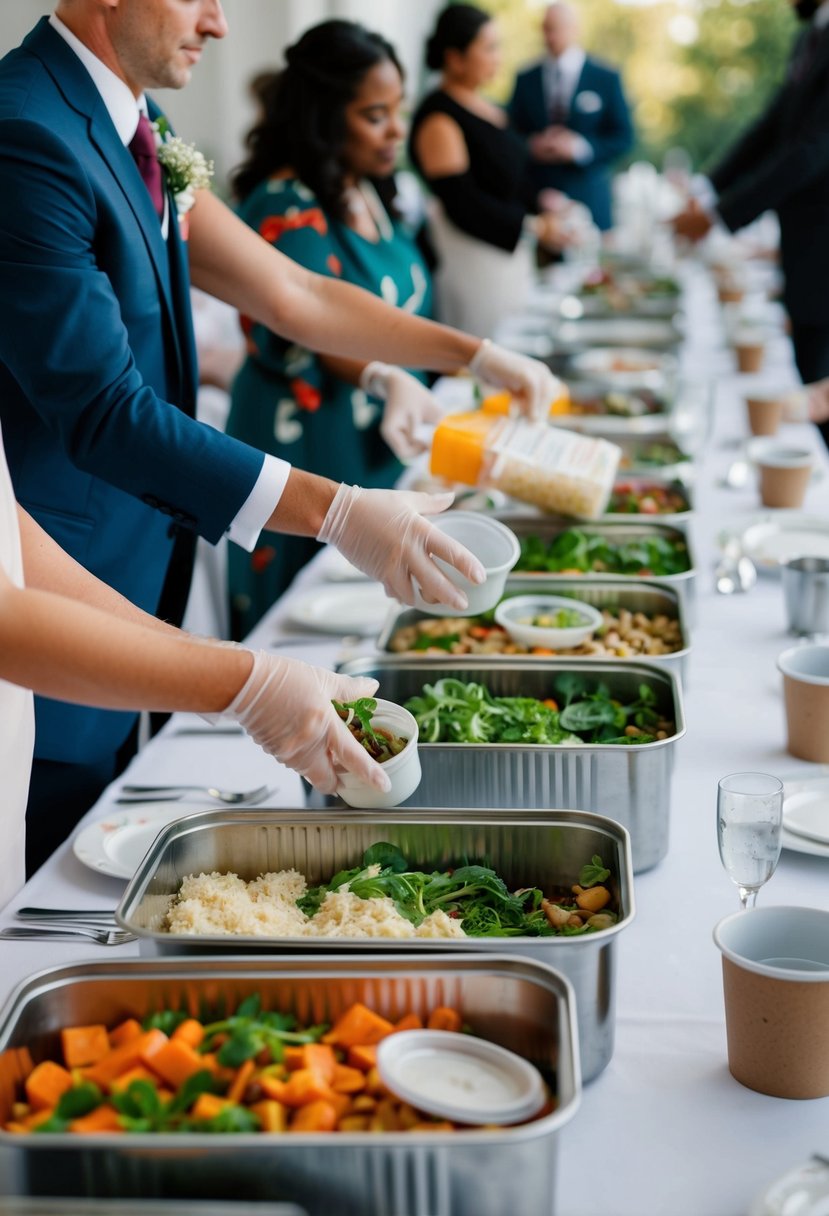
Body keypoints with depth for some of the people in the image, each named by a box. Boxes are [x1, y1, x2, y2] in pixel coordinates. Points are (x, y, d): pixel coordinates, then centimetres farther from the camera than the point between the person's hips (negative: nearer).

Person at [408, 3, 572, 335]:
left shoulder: (487, 108, 12)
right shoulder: (439, 118, -14)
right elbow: (462, 205, -19)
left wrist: (544, 213, -2)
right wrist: (535, 227, -15)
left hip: (512, 254, 9)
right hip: (473, 261, -8)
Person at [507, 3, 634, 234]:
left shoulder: (607, 78, 4)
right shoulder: (525, 80, 10)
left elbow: (623, 138, 2)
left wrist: (579, 147, -13)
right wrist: (531, 146, -10)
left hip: (588, 199, -1)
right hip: (535, 195, 1)